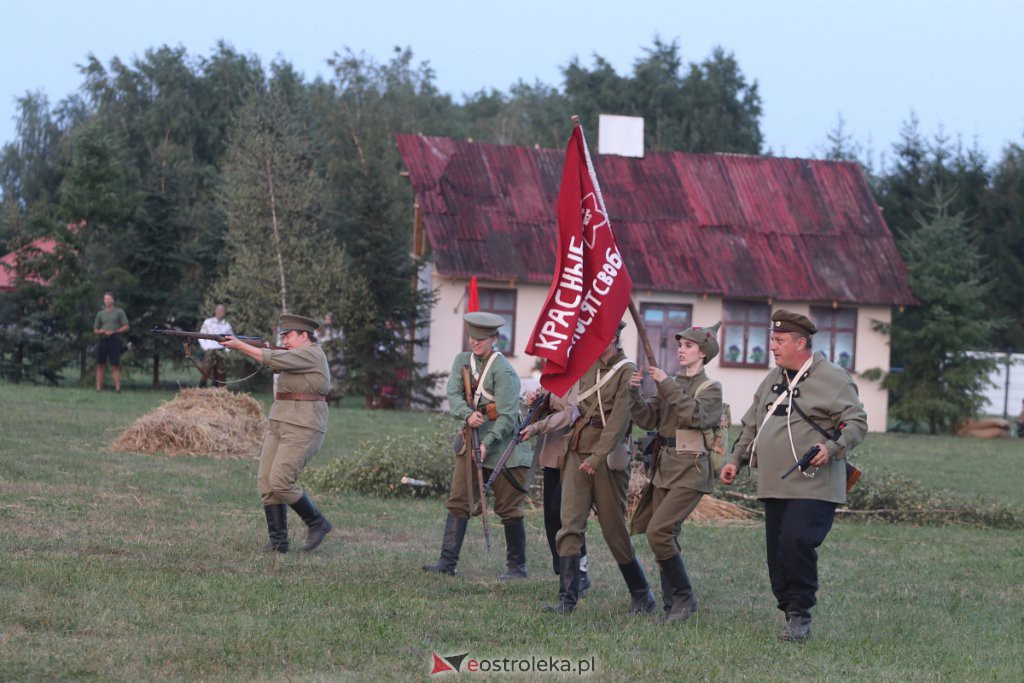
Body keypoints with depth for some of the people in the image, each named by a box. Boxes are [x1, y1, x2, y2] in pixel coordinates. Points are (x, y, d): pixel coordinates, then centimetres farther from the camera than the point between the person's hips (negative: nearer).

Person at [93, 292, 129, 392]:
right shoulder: (100, 314, 16)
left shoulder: (119, 312, 6)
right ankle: (98, 387, 2)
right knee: (99, 364, -1)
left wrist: (113, 331, -9)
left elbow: (126, 327, 2)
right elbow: (95, 329, 19)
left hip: (114, 340, -4)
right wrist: (101, 331, -4)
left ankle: (117, 387, -11)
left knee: (115, 365, -8)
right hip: (103, 340, 4)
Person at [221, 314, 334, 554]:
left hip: (302, 430, -10)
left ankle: (317, 523, 3)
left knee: (280, 482, -15)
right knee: (266, 482, 1)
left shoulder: (311, 355, -11)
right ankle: (278, 540, 3)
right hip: (279, 426, 10)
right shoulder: (297, 356, 20)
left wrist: (240, 345, -12)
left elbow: (273, 360, -18)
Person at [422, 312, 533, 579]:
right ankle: (447, 561, 0)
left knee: (509, 508, 0)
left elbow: (507, 416, -17)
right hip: (473, 437, 6)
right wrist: (467, 415, -25)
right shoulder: (463, 361, 6)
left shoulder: (503, 371, -14)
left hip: (504, 445, -6)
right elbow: (454, 394, -5)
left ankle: (517, 566, 10)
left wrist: (487, 443, -25)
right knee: (459, 501, 0)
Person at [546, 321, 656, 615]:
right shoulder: (584, 365, 11)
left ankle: (641, 594, 21)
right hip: (578, 452, 5)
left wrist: (598, 456, -24)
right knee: (570, 525, -6)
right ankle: (567, 599, -8)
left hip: (608, 456, -5)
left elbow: (620, 418, -16)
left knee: (614, 530, 3)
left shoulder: (627, 371, -8)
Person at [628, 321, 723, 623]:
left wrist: (668, 386, -22)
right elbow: (647, 419, 6)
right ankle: (673, 606, 12)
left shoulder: (710, 389, -3)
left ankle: (683, 596, -5)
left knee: (658, 531, -17)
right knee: (666, 537, 6)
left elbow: (695, 416, -21)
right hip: (665, 469, 7)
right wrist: (635, 392, -11)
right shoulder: (670, 385, 15)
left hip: (690, 471, -7)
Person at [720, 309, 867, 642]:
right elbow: (752, 425, 27)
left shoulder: (832, 378, -5)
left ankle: (801, 616, -9)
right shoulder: (773, 380, 18)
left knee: (796, 544, -21)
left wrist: (832, 448, -23)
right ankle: (792, 614, 13)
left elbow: (856, 422, -9)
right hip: (774, 486, 8)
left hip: (814, 487, -8)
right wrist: (735, 459, 19)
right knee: (777, 553, 4)